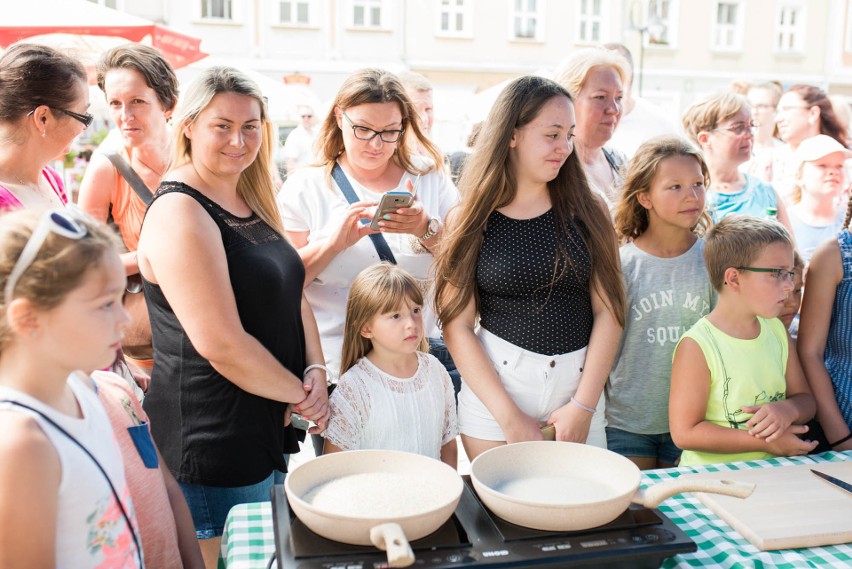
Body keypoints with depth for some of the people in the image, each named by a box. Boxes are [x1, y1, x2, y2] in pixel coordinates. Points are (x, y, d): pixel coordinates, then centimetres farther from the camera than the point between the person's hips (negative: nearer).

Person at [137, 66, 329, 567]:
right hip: (212, 440, -9)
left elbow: (292, 292, 13)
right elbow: (222, 345, -24)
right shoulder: (179, 212, -19)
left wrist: (316, 370, -3)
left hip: (269, 426, 9)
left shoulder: (253, 202, 10)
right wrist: (302, 394, -12)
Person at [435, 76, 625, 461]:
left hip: (579, 387, 2)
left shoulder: (588, 211, 1)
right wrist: (510, 417, -12)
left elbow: (607, 311, -2)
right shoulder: (472, 219, -3)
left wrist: (583, 405, -10)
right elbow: (457, 326, -7)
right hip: (493, 386, -1)